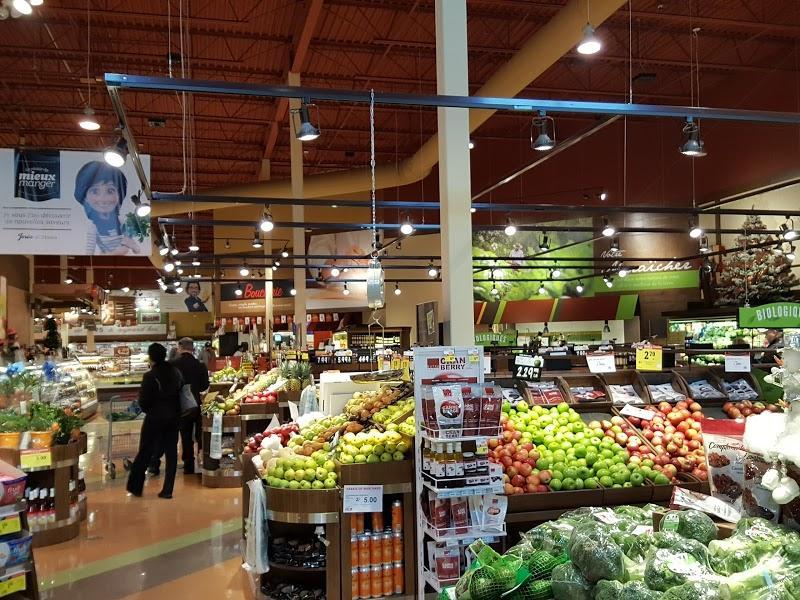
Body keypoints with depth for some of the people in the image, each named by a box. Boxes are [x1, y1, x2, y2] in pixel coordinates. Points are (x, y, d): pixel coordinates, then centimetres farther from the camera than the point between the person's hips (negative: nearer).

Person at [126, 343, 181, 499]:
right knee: (171, 452, 8)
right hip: (173, 417, 5)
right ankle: (167, 490, 10)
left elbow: (143, 401, -14)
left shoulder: (150, 376, -16)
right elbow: (181, 393, 9)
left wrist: (148, 409, 5)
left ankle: (135, 487, 19)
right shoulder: (176, 373, 1)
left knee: (145, 452, 9)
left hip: (155, 418, -4)